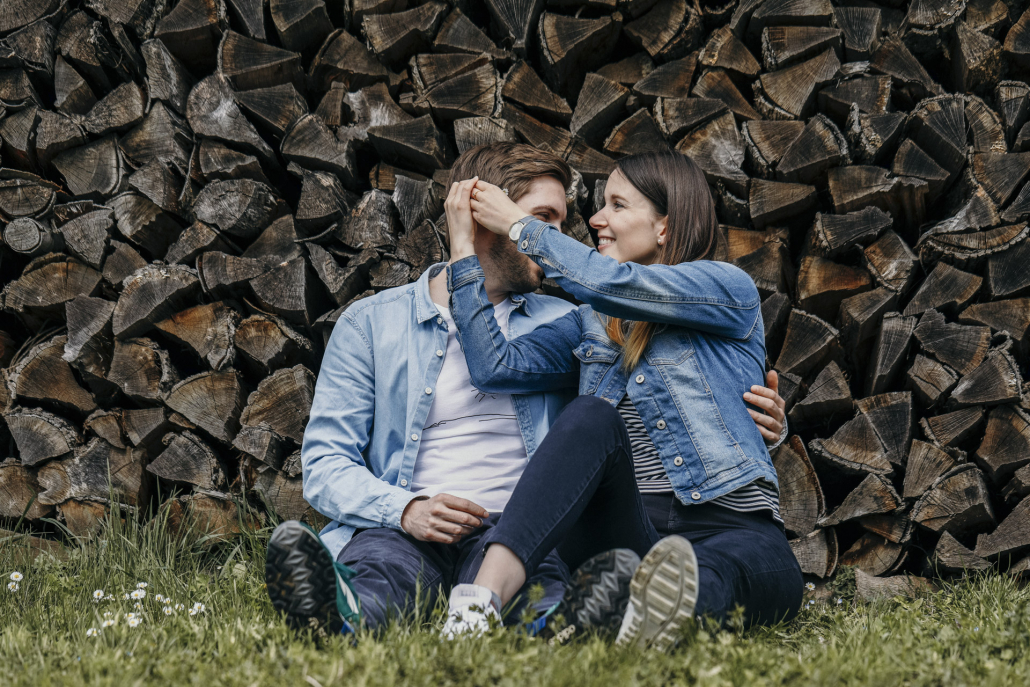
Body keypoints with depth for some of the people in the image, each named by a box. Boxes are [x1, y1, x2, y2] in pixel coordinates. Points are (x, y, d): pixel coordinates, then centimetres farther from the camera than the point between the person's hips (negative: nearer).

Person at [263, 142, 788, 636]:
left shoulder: (564, 327, 24)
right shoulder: (370, 323, 16)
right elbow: (326, 461, 8)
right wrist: (405, 509, -13)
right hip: (402, 528, -1)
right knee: (379, 564, -40)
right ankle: (348, 611, -72)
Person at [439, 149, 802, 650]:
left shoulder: (729, 290, 8)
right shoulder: (591, 325, 23)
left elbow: (612, 284, -6)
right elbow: (495, 366, 8)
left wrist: (518, 225, 6)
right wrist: (465, 249, 10)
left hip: (727, 527, -2)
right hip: (623, 530, 3)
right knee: (593, 416, -28)